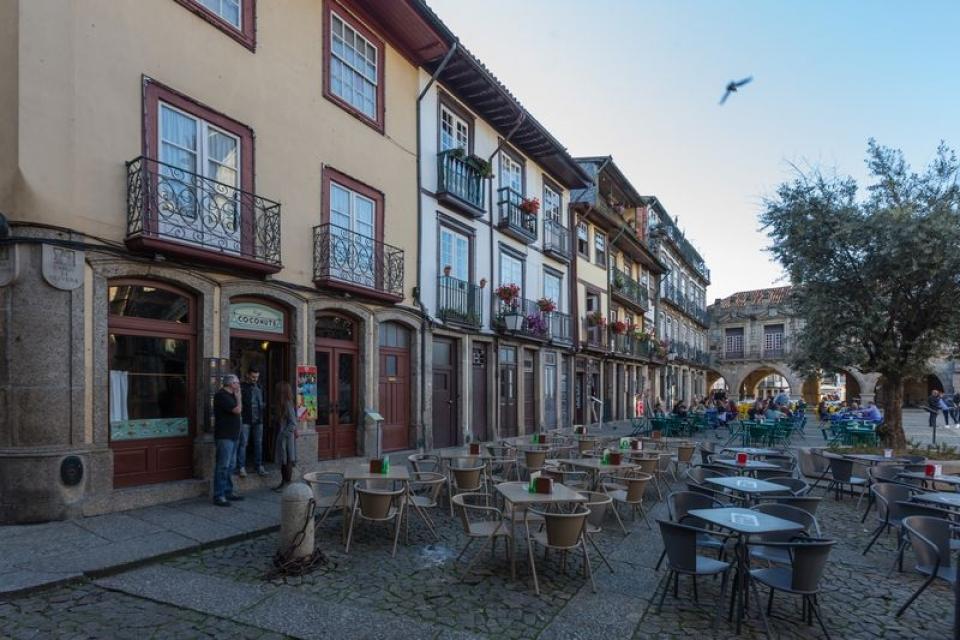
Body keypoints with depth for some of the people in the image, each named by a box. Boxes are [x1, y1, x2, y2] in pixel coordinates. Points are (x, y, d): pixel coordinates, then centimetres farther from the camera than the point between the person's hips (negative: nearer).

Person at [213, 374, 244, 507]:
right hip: (224, 436, -10)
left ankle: (228, 492, 22)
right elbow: (238, 410, -17)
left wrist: (237, 397, 11)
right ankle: (219, 496, -5)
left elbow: (240, 409, 17)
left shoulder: (230, 395, 16)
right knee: (222, 466, -8)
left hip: (232, 436, 10)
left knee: (229, 466, 15)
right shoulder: (221, 395, -14)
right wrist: (238, 396, -8)